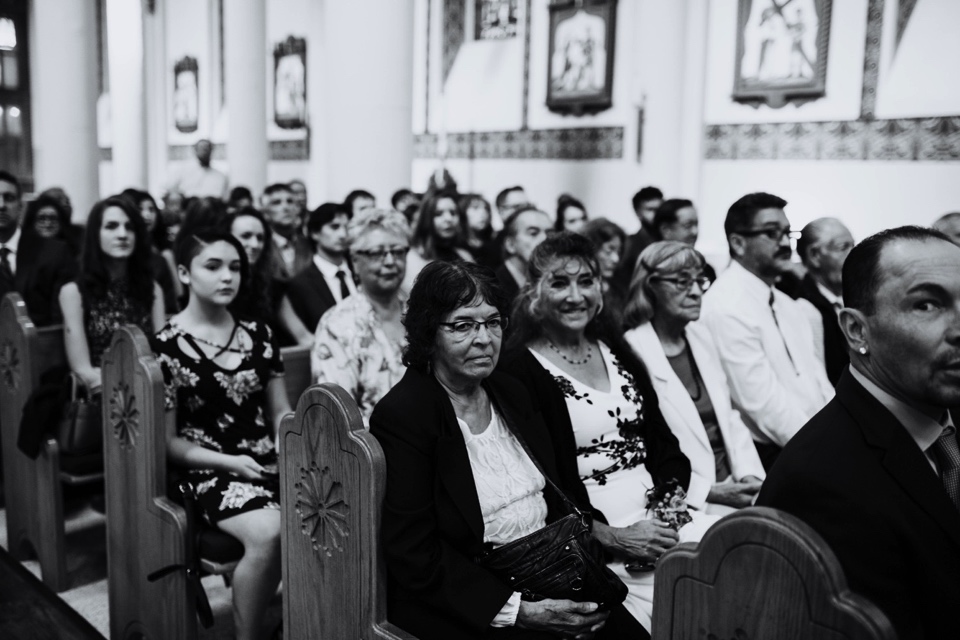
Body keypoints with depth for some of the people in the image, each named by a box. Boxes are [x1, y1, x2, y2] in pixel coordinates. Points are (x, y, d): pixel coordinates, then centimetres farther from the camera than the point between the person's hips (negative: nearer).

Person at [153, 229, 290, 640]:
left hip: (270, 462, 4)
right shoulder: (166, 346, -3)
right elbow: (168, 441, -1)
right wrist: (230, 462, -14)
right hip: (212, 472, -4)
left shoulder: (257, 334, 10)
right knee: (269, 533, -33)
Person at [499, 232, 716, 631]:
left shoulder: (612, 346, 14)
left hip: (658, 517, 6)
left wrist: (670, 499, -4)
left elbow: (660, 438, 14)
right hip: (587, 538, -6)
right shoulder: (518, 370, -6)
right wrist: (613, 537, -15)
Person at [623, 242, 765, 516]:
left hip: (731, 483, 7)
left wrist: (749, 474, 0)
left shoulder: (701, 336, 11)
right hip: (688, 503, -7)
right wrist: (708, 492, -15)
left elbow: (729, 418, 16)